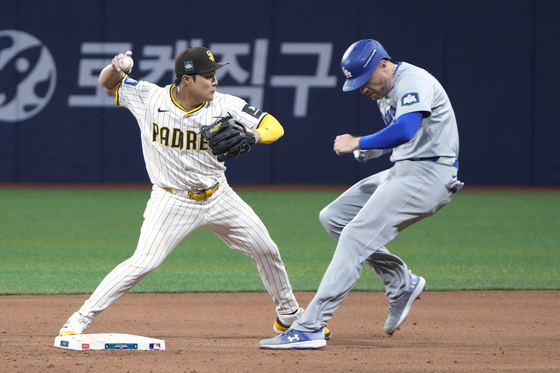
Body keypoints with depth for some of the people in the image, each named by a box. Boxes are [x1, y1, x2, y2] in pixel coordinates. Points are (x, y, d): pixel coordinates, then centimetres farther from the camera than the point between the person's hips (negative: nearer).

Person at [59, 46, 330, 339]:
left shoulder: (225, 106, -13)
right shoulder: (149, 98, -13)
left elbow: (274, 127, -15)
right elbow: (107, 83, 0)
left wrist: (251, 136, -37)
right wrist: (116, 67, -24)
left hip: (218, 197, 3)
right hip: (173, 202, -3)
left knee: (266, 250, 8)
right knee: (143, 262, -18)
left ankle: (289, 315, 32)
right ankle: (80, 320, -10)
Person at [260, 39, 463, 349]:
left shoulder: (414, 82, -16)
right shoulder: (385, 92, 15)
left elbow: (405, 131, -33)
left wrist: (358, 143, -23)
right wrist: (369, 150, 7)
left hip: (428, 175, -11)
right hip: (402, 172, 11)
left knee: (356, 237, -19)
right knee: (333, 217, 12)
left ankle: (310, 329, -24)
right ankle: (401, 285, 15)